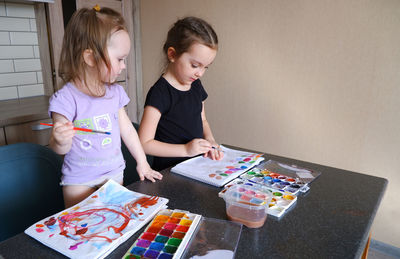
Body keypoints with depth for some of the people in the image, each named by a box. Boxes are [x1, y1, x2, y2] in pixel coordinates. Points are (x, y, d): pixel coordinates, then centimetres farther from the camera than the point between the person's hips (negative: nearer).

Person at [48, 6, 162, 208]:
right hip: (79, 181, -4)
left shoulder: (115, 92, -3)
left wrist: (142, 162, 9)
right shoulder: (66, 98, -18)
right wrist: (61, 141, -36)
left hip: (114, 174, 5)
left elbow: (127, 129, 6)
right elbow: (60, 149, -13)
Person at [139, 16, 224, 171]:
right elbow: (144, 143, -16)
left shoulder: (196, 85, 9)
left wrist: (209, 140, 3)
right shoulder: (160, 93, -15)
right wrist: (186, 149, -20)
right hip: (169, 172, -7)